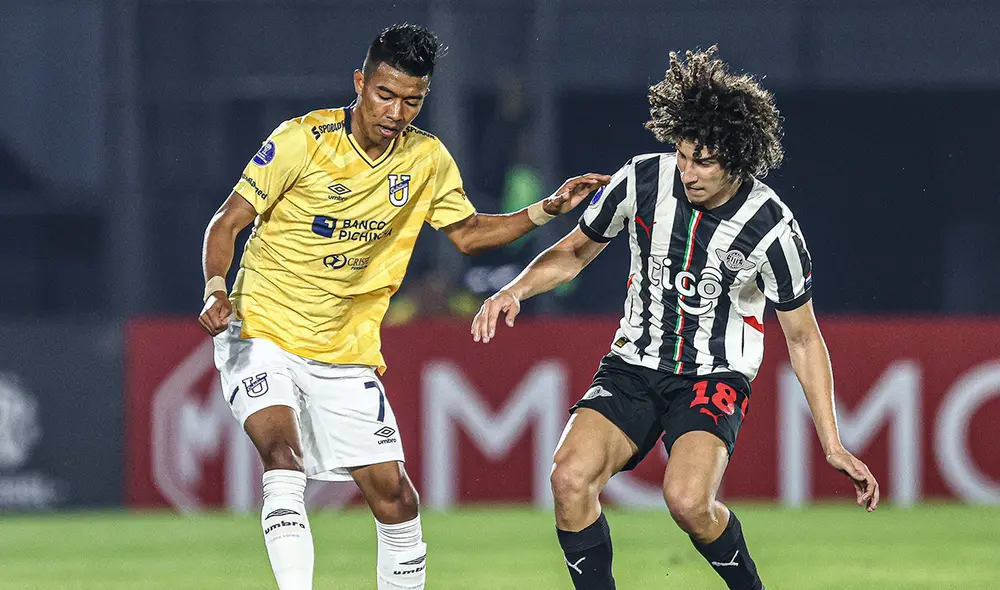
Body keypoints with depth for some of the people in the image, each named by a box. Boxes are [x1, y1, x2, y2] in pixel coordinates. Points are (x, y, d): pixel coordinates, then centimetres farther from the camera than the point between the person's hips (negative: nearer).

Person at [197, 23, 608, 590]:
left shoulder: (428, 159, 1)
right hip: (262, 333, -4)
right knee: (284, 457, -29)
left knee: (394, 496, 2)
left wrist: (546, 211, 2)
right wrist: (217, 291, -24)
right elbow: (228, 222, -8)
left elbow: (468, 233, 16)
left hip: (347, 354, 4)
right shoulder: (302, 140, -13)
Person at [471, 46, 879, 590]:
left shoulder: (771, 228, -14)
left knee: (687, 500, -30)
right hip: (633, 368, 3)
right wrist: (515, 290, -9)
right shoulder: (642, 181, -8)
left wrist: (833, 446, -4)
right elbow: (574, 252, 11)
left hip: (715, 379, -3)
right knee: (570, 478, -24)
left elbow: (803, 338, -2)